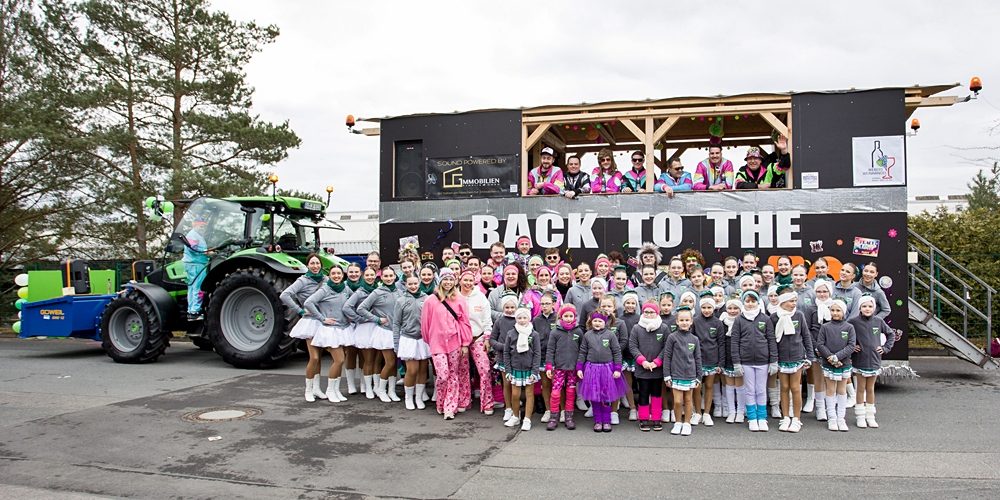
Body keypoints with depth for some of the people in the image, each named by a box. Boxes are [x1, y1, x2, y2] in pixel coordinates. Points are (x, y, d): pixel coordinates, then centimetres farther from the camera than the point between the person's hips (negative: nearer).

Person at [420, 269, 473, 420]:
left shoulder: (459, 300, 4)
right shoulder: (431, 301, -1)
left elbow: (464, 322, 4)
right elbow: (425, 323, 5)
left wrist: (465, 344, 1)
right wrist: (429, 341, 11)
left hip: (455, 343, 2)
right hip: (438, 343, -2)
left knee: (453, 376, 5)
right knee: (443, 376, -9)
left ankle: (449, 408, 12)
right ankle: (440, 405, 14)